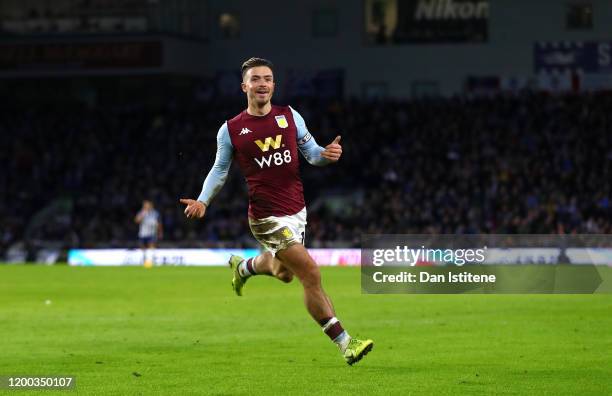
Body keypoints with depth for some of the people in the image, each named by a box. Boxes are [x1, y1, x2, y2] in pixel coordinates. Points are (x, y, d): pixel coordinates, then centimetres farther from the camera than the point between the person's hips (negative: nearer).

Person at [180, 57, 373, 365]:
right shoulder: (230, 130, -5)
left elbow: (311, 152, 7)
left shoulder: (289, 116, 4)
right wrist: (203, 200, -8)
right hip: (269, 217, -6)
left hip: (297, 210, 6)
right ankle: (345, 344, -8)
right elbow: (219, 170, 7)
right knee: (311, 274, -14)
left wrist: (326, 154, -16)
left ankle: (244, 266, 58)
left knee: (283, 273, 24)